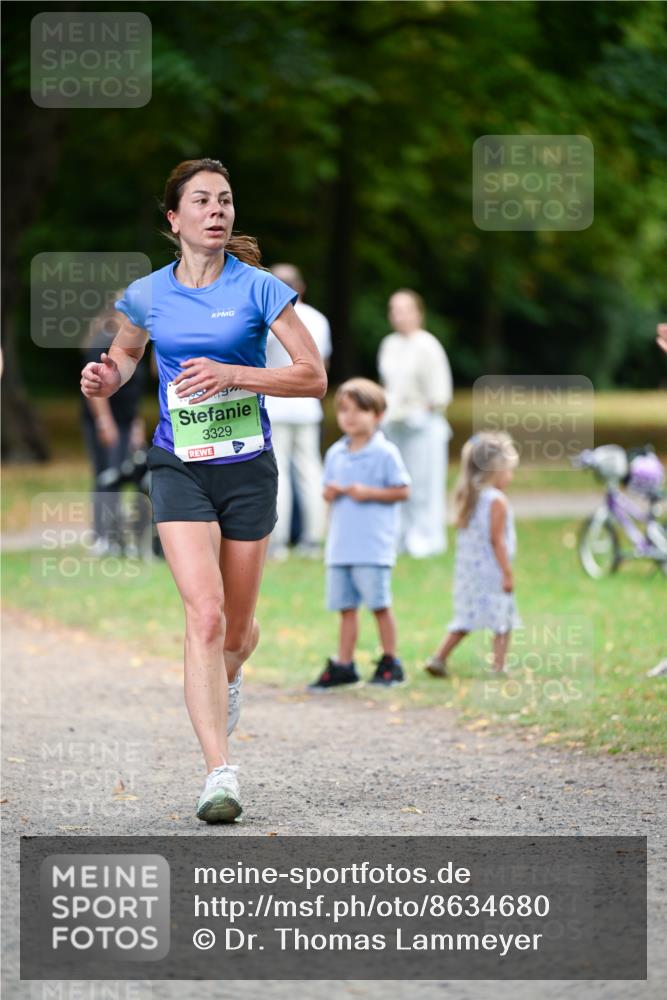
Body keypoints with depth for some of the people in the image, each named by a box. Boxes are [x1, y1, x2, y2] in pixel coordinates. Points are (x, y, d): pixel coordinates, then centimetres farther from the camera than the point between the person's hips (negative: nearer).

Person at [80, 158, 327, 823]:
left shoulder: (258, 288, -4)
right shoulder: (148, 295, 2)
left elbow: (314, 377, -6)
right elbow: (126, 350, 24)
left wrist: (235, 375, -17)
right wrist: (107, 376, 1)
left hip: (248, 469, 0)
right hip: (179, 469, 0)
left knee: (235, 629, 10)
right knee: (204, 613, -18)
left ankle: (227, 681, 49)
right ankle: (220, 774, -21)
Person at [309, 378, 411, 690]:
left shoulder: (385, 453, -5)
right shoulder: (335, 454, 13)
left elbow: (402, 491, -6)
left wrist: (368, 493, -16)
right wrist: (329, 492, -3)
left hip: (373, 545, -5)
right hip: (340, 544, 5)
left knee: (379, 604, -2)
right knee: (346, 606, 7)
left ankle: (390, 663, 9)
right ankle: (343, 666, 11)